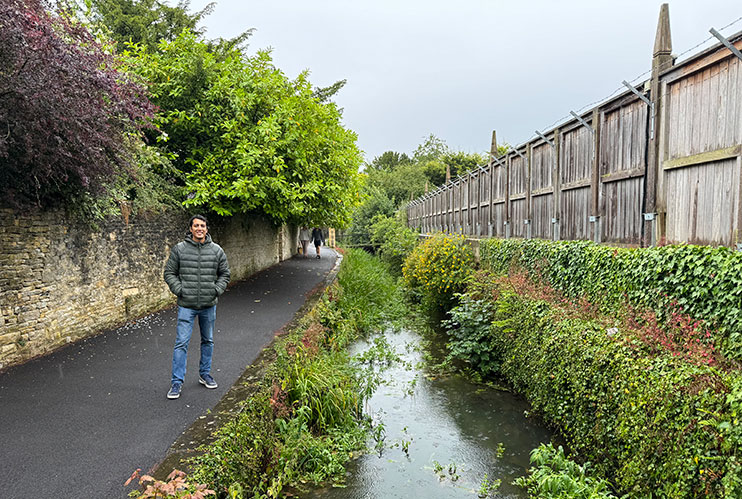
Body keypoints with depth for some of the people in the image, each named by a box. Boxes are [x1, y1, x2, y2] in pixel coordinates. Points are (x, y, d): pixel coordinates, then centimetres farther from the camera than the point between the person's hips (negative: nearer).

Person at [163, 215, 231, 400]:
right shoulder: (179, 249, -3)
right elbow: (170, 273, 2)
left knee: (208, 341, 14)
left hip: (209, 305, 3)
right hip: (186, 305, -2)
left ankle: (205, 374, 31)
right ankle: (177, 382, 6)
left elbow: (224, 274, 11)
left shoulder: (216, 250, 2)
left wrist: (217, 290, -2)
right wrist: (180, 290, -9)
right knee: (181, 343, -3)